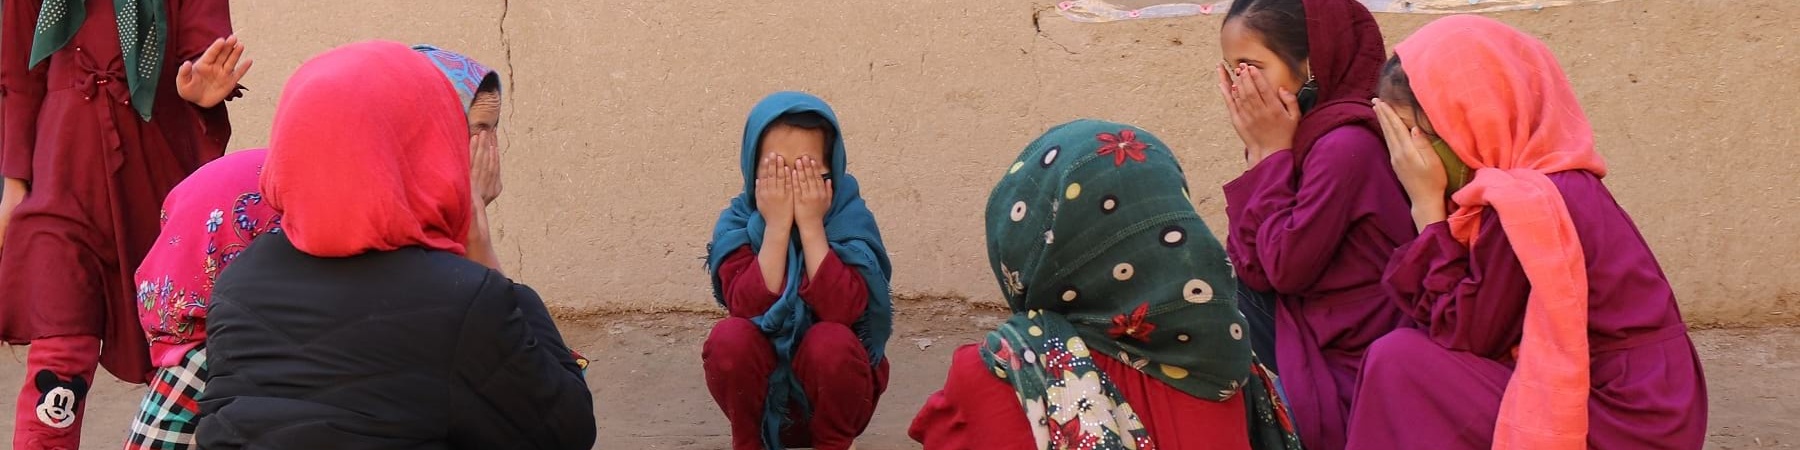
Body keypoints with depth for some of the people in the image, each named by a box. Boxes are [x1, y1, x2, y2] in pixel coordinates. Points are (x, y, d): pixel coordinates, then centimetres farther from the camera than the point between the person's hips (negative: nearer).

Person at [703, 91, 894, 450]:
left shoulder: (851, 217, -12)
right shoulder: (737, 222, -9)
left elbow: (843, 309, -28)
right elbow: (749, 308, -25)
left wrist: (811, 225, -27)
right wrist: (776, 226, -27)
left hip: (833, 390, -1)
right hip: (763, 392, 1)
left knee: (830, 340, -31)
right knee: (730, 336, -27)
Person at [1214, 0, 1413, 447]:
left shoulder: (1345, 144, -21)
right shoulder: (1308, 135, 6)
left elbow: (1285, 268, -19)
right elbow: (1254, 271, 0)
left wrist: (1271, 152, -13)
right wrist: (1262, 150, -4)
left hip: (1347, 382, -9)